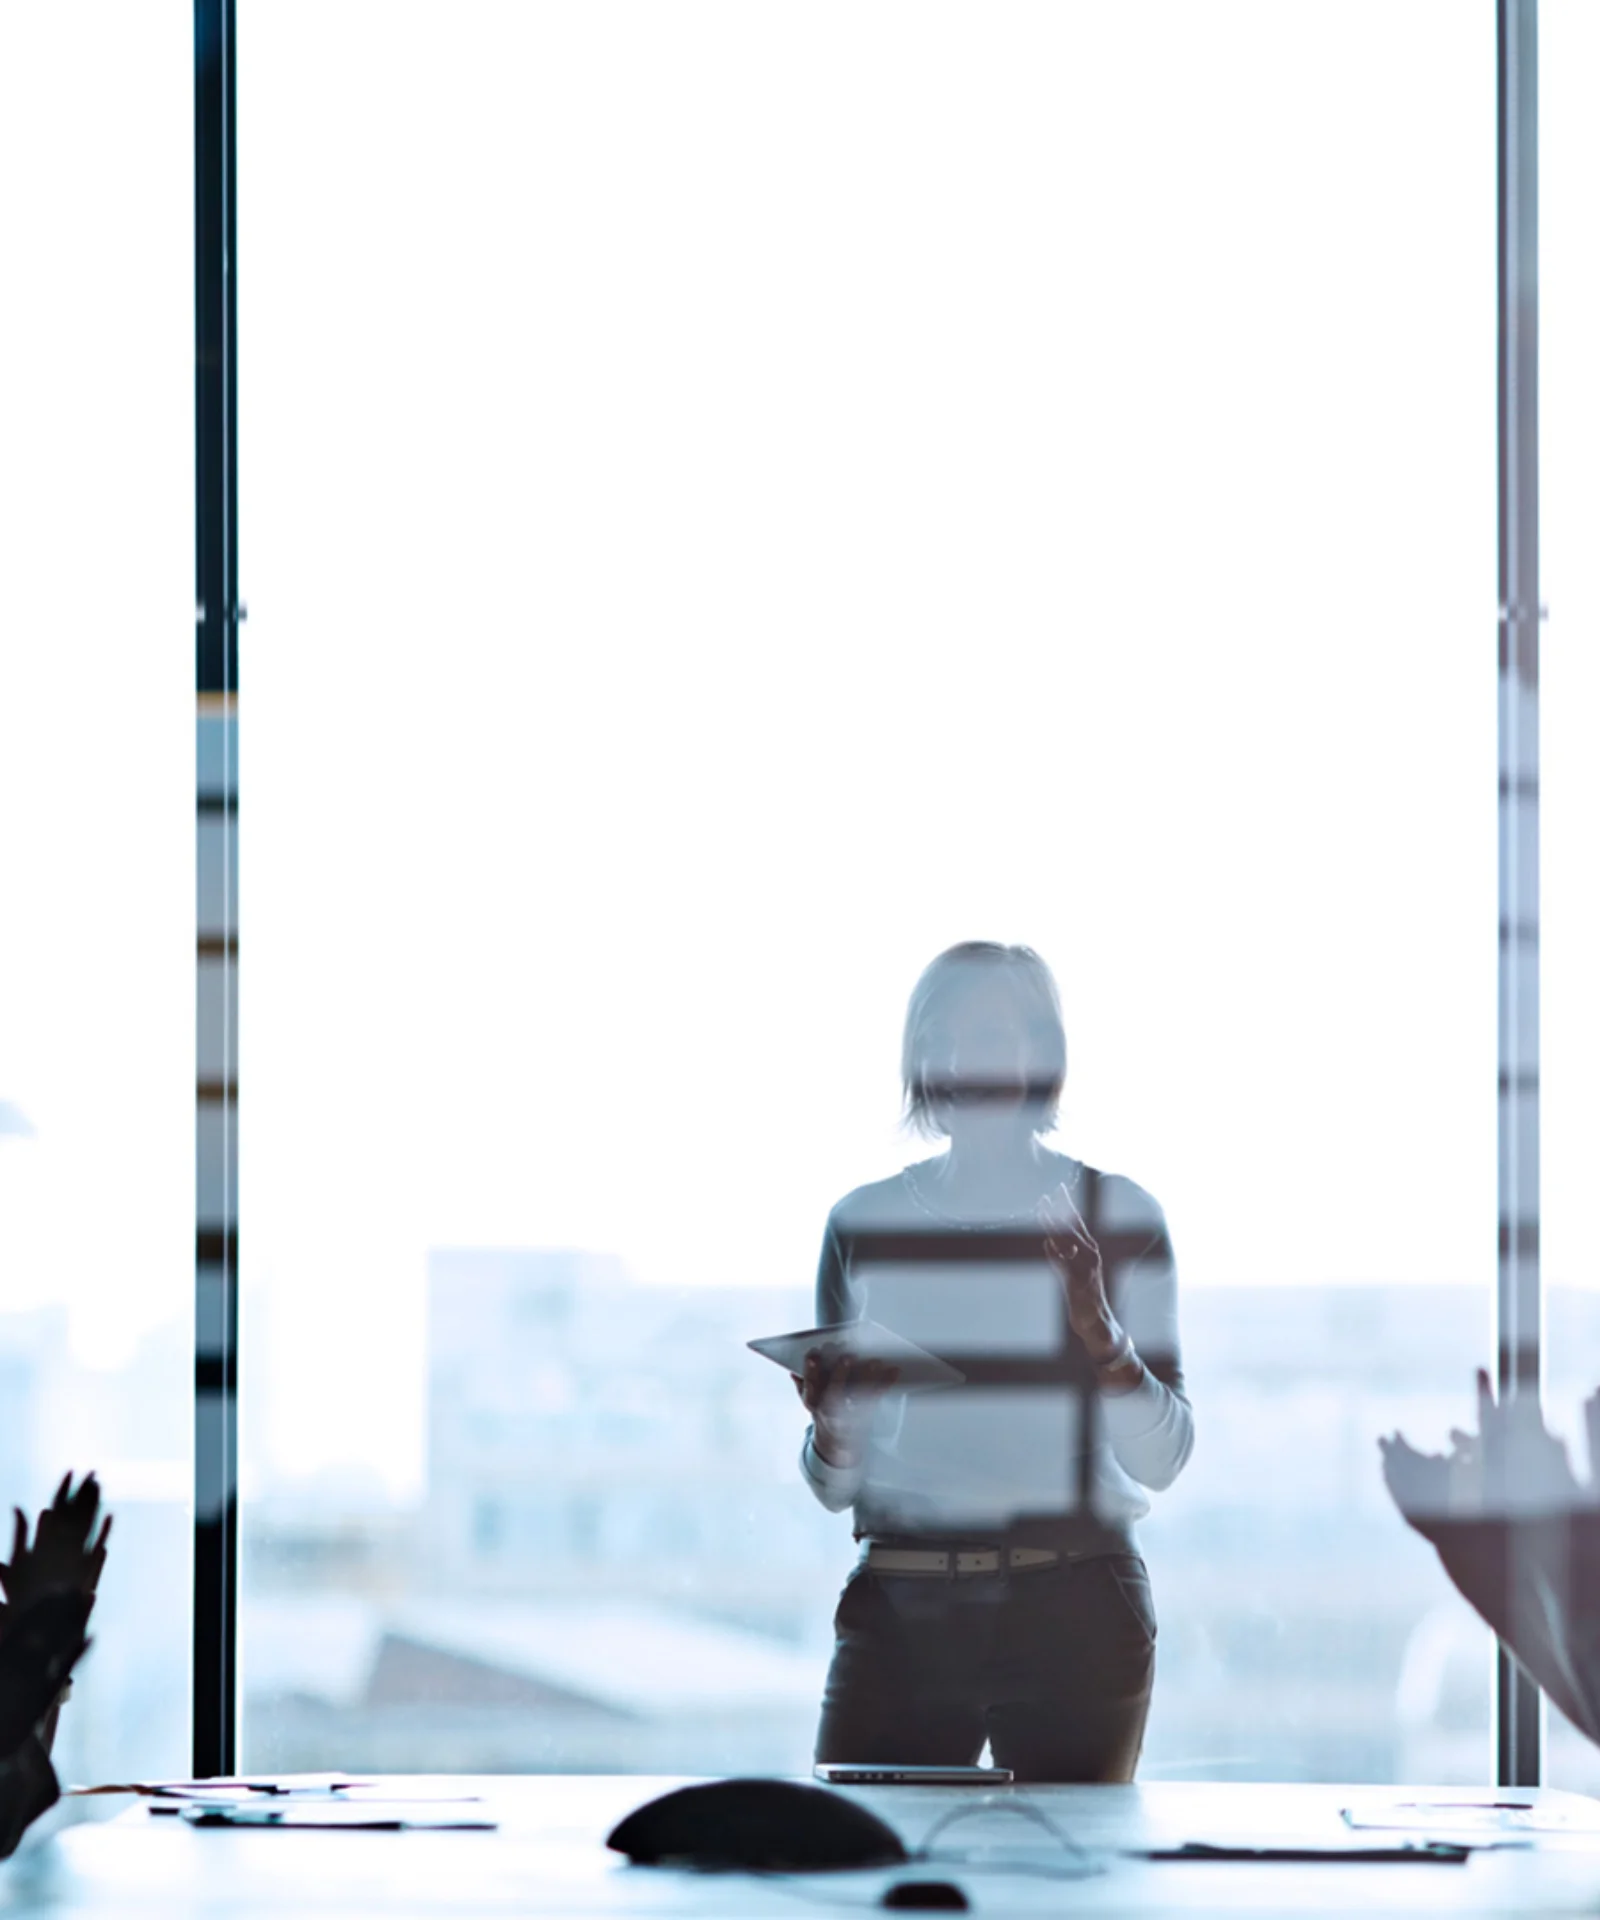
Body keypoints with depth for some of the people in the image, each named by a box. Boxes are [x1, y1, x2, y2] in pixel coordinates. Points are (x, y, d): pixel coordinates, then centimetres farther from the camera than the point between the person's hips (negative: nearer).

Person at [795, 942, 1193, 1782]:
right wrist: (832, 1424, -9)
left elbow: (1162, 1459, -1)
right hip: (902, 1609, 1)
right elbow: (833, 1488, 12)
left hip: (1076, 1615, -1)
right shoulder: (865, 1222, 9)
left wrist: (1101, 1332, -16)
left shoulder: (1117, 1216, 4)